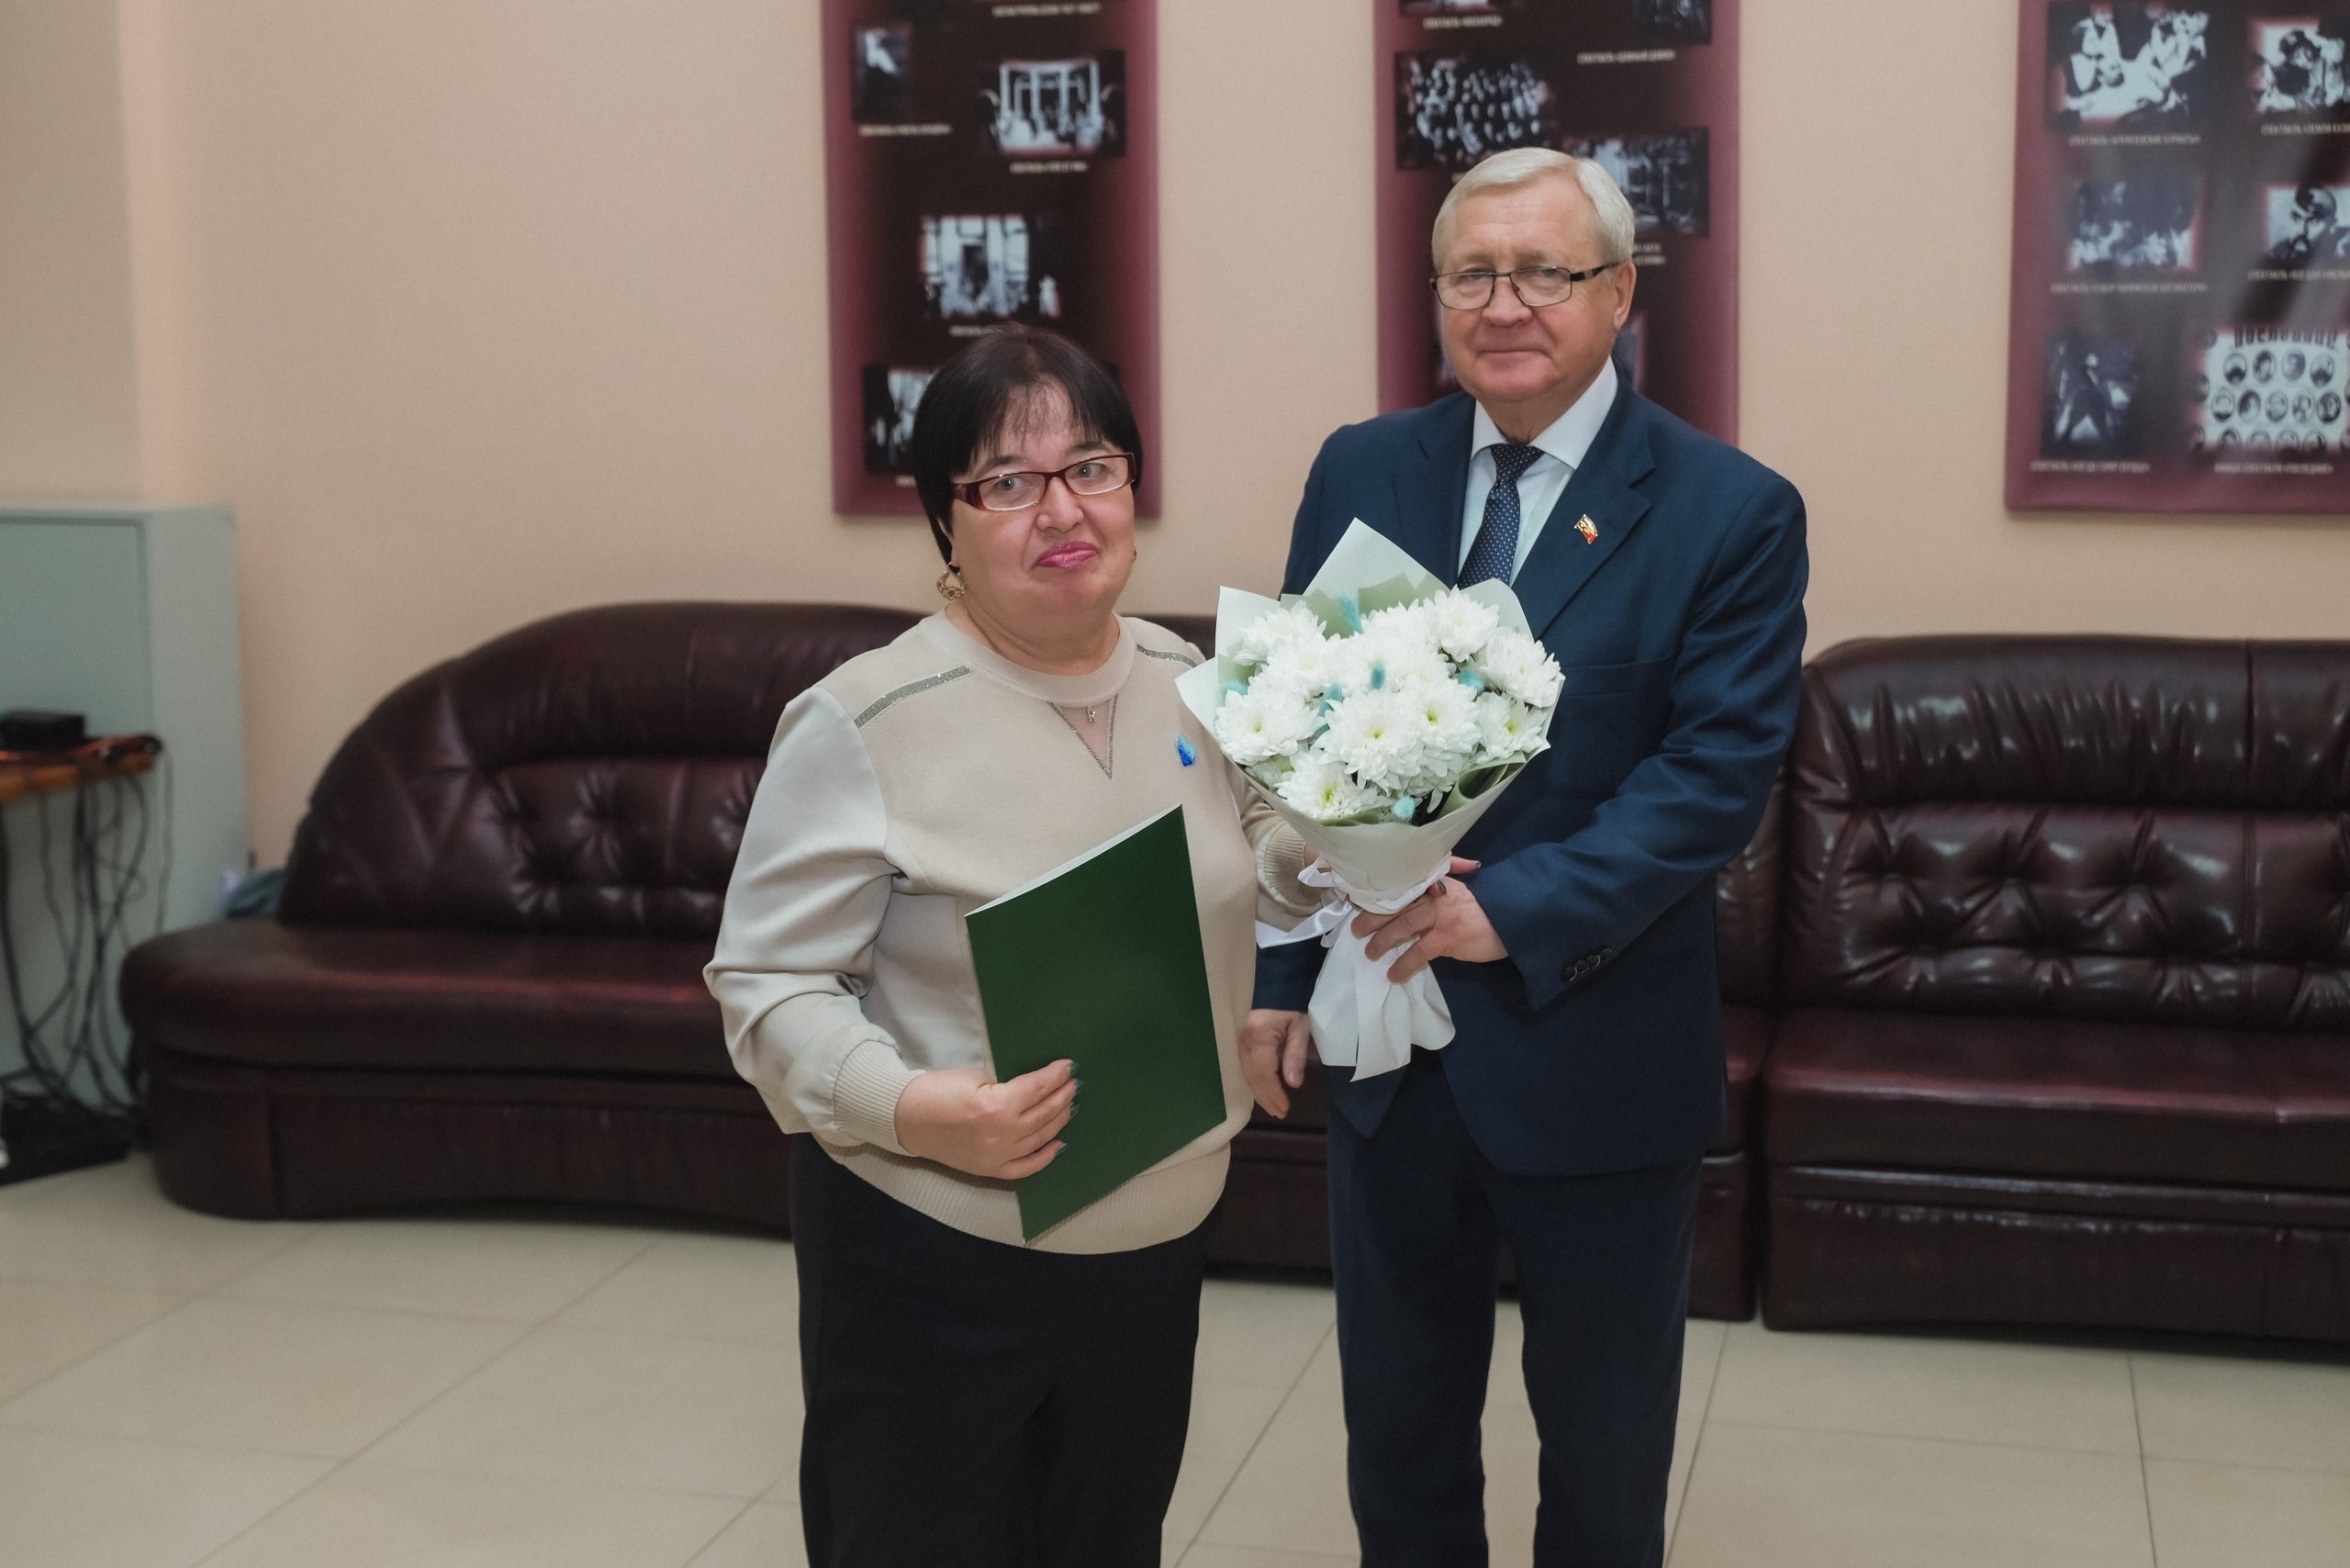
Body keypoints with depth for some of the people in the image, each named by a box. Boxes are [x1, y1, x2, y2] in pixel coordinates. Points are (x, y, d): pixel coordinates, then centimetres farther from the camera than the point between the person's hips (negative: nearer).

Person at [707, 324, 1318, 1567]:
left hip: (1158, 1246, 6)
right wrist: (905, 1107, -28)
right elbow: (764, 981, -13)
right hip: (934, 1263, -5)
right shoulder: (865, 722, -16)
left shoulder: (1186, 681, 3)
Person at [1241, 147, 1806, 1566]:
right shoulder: (1361, 474, 3)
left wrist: (1513, 911, -24)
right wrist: (1278, 976, 0)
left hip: (1596, 1061, -3)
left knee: (1605, 1454, 16)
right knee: (1398, 1438, 19)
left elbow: (1717, 775, -15)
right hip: (1384, 1041, 3)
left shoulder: (1732, 513, -8)